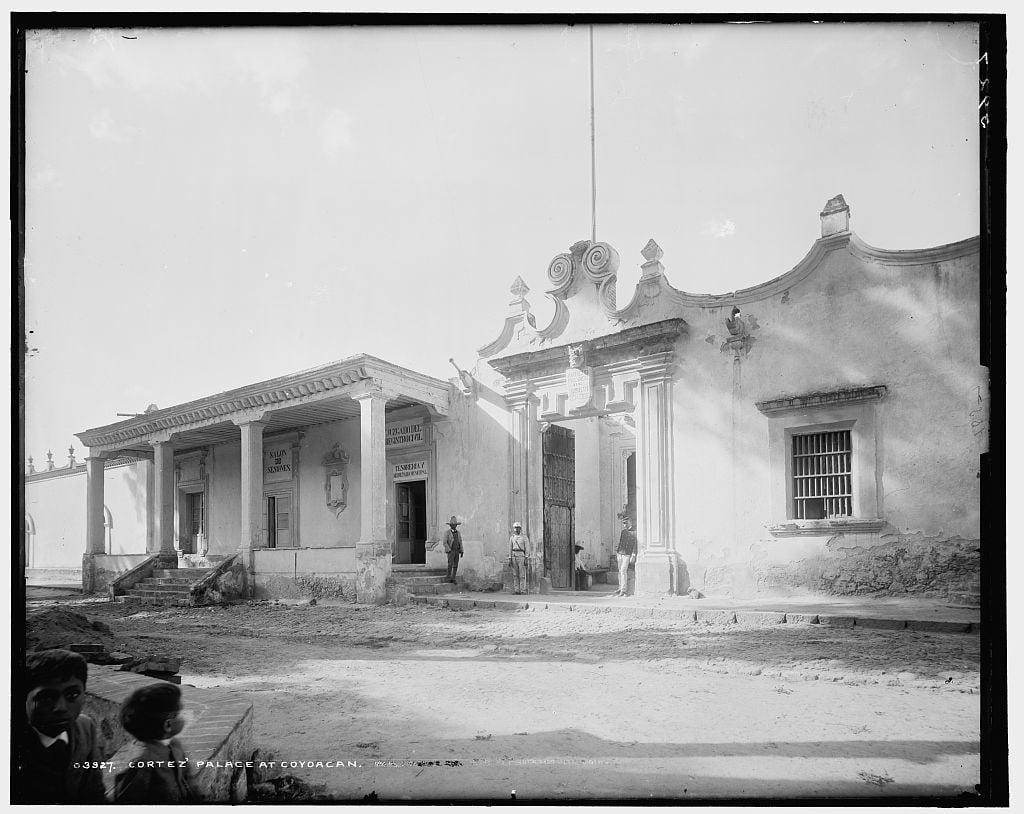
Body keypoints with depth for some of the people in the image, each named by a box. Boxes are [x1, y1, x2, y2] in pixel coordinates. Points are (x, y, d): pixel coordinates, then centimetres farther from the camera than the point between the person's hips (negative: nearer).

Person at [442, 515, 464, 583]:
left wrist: (461, 552, 6)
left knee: (455, 565, 1)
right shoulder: (447, 532, -4)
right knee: (450, 564, -16)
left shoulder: (458, 533, 12)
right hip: (450, 550, -5)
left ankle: (453, 578, 5)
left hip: (457, 551, 5)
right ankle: (448, 577, -7)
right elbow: (444, 542, -8)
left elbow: (460, 542, 14)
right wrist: (449, 550, -15)